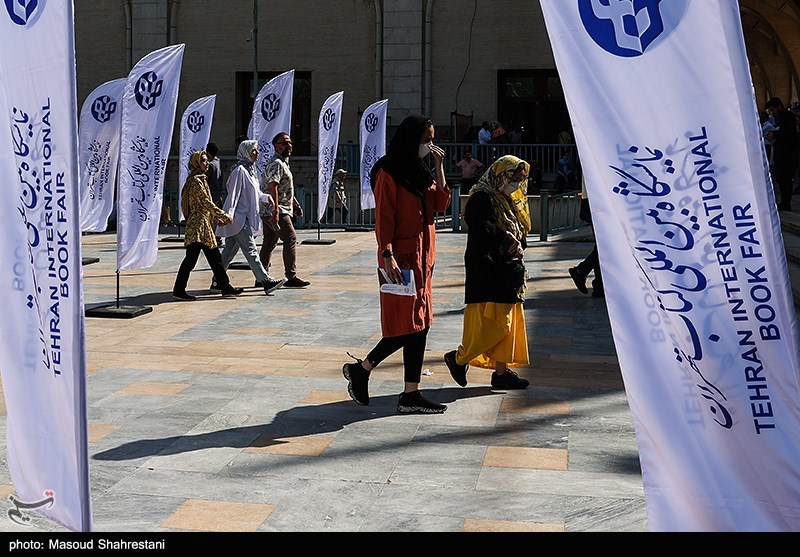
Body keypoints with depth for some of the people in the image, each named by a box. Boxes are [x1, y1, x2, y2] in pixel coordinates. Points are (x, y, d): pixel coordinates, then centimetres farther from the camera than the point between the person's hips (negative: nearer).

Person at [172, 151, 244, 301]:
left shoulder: (201, 179, 20)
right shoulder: (195, 180, -11)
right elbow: (206, 202, -17)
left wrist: (217, 218, 16)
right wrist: (223, 215, -16)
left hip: (205, 225, 10)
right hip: (198, 224, -10)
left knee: (215, 257, 10)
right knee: (191, 257, -9)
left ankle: (225, 287, 13)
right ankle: (178, 290, -4)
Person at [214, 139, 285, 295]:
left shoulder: (250, 170, 18)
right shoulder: (240, 170, -13)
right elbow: (233, 194, -17)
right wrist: (229, 215, -21)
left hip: (246, 217, 10)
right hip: (239, 218, -10)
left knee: (229, 252, 11)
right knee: (250, 250, -11)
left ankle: (217, 282, 16)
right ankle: (266, 281, -15)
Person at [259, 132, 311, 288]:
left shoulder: (283, 163, 21)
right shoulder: (276, 164, -13)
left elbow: (286, 189, 30)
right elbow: (272, 188, -24)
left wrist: (295, 203, 27)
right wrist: (275, 211, -31)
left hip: (270, 212, 11)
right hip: (276, 211, -11)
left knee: (269, 243, 12)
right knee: (291, 239, -12)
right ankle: (291, 277, -14)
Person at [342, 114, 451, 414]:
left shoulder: (419, 172, 16)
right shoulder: (389, 172, -9)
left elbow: (440, 203, 9)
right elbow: (383, 218, -14)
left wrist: (439, 167, 4)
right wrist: (387, 256, -22)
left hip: (421, 255, 9)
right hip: (402, 257, -8)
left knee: (417, 325, 6)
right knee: (409, 325, -8)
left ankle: (411, 396, 9)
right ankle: (361, 369, 9)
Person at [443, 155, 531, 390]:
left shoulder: (507, 201, 17)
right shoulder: (481, 198, -12)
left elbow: (519, 230, 18)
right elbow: (482, 229, -25)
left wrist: (519, 245, -3)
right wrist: (508, 238, -16)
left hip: (507, 273, 10)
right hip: (487, 271, -9)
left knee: (508, 323, 10)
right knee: (493, 323, -9)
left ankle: (502, 372, 16)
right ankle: (458, 359, 6)